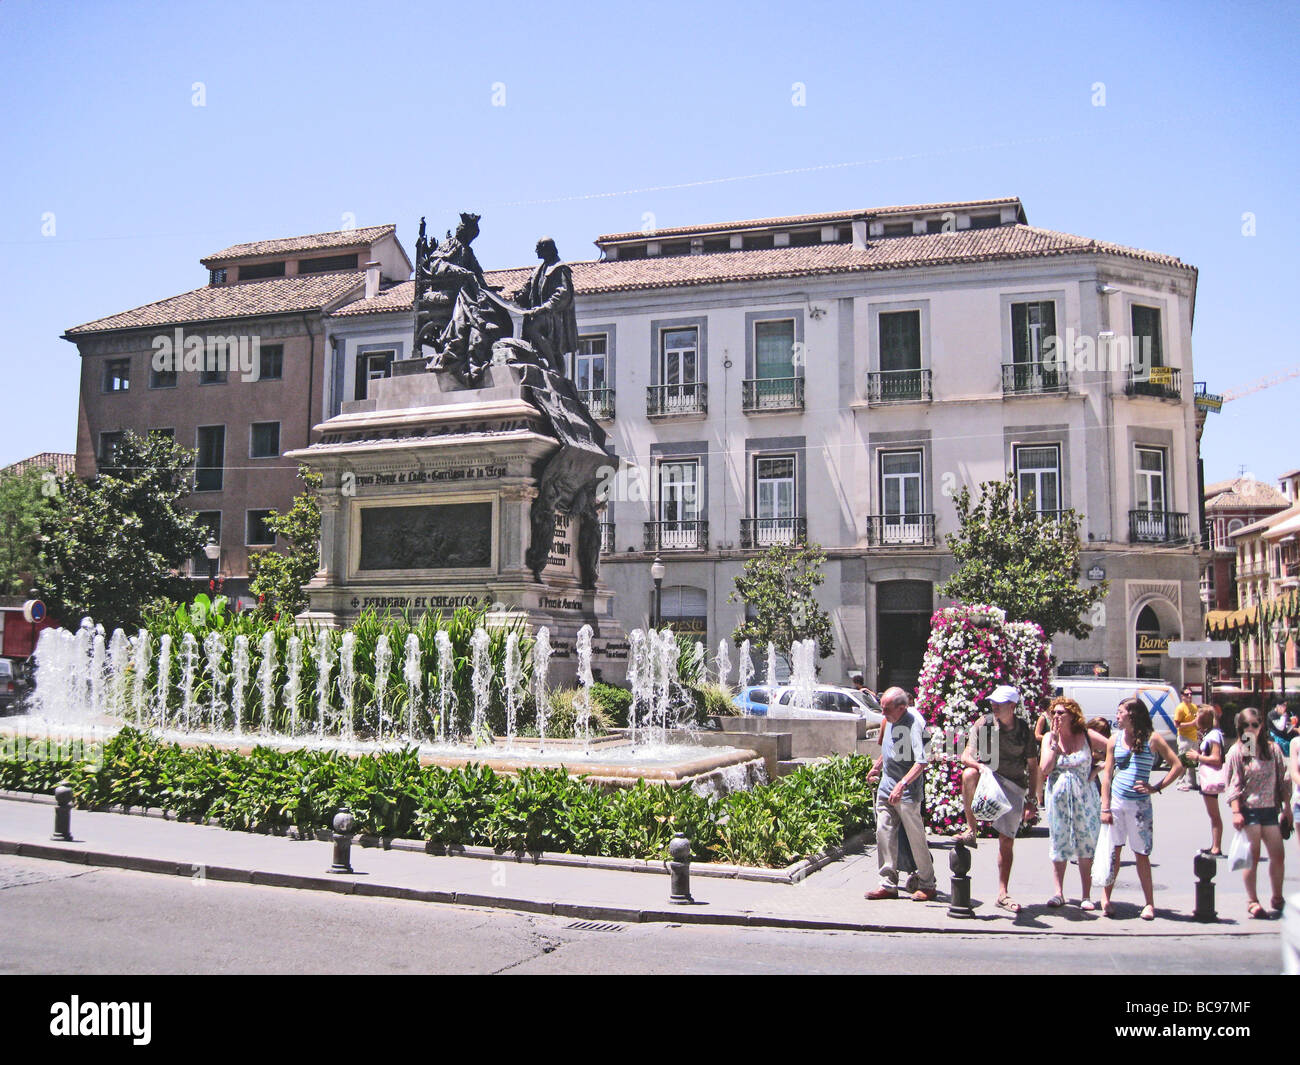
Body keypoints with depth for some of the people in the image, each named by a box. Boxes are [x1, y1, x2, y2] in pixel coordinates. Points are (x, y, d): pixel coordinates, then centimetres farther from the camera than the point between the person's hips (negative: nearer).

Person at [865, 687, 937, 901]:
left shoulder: (914, 723, -20)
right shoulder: (890, 720, 6)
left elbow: (921, 762, -27)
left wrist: (902, 784, -35)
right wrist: (877, 766, 35)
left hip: (908, 792, -8)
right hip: (886, 787, 8)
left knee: (916, 838, 2)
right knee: (884, 834, 5)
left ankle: (927, 886, 16)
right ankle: (888, 885, 11)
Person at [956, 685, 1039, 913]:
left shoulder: (1024, 730, -2)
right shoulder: (984, 724, -6)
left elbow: (1033, 767, 5)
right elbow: (966, 755, -11)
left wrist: (1031, 800, 2)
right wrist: (979, 765, -34)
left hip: (1014, 787, 1)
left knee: (1007, 841, 0)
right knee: (969, 774, -36)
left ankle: (1002, 893, 12)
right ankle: (971, 830, -25)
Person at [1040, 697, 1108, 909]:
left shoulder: (1086, 736, -3)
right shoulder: (1049, 738, 1)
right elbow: (1044, 769, -10)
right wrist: (1055, 742, -12)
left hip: (1084, 796, -1)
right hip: (1058, 797, 2)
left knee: (1086, 845, 1)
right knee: (1058, 844, 4)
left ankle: (1086, 896, 7)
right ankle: (1059, 893, 11)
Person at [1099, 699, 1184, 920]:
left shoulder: (1152, 739, -2)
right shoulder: (1115, 739, 7)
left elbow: (1177, 766, -2)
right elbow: (1107, 774, 6)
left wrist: (1156, 788, -9)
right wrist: (1105, 807, -1)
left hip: (1140, 804, -2)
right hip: (1116, 801, 2)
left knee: (1142, 854, 3)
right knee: (1112, 851, 2)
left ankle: (1149, 903, 13)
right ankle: (1106, 898, 13)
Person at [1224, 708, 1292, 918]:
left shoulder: (1273, 749, 5)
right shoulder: (1237, 751, -4)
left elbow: (1282, 780, 12)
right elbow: (1233, 785, -6)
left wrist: (1287, 806, 9)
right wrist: (1236, 812, -13)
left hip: (1270, 809, 4)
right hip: (1248, 810, -3)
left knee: (1278, 856, 5)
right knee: (1253, 857, -1)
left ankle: (1277, 899, 22)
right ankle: (1252, 901, 9)